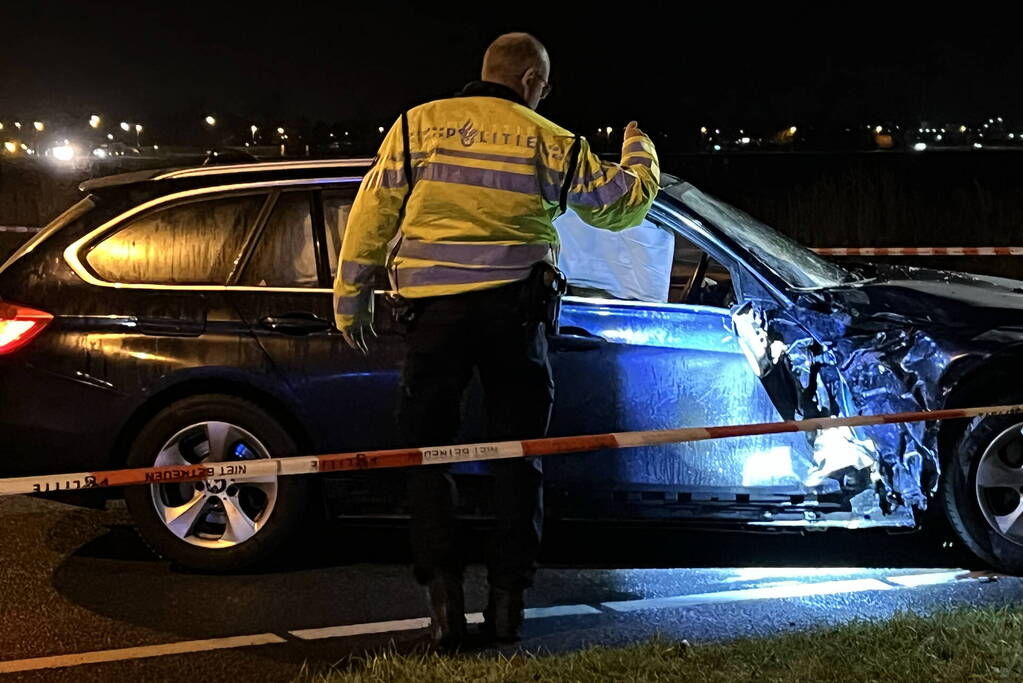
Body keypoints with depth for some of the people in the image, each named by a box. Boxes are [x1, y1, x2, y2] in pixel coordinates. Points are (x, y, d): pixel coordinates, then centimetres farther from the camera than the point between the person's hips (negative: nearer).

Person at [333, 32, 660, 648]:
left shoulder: (417, 125, 5)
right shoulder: (551, 143, 5)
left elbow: (372, 215, 3)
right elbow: (622, 201, 16)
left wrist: (351, 299, 11)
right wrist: (639, 152, 37)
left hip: (436, 311, 0)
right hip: (515, 310, 1)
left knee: (427, 445, 8)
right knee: (518, 451, 11)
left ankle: (444, 594, -2)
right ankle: (508, 597, 9)